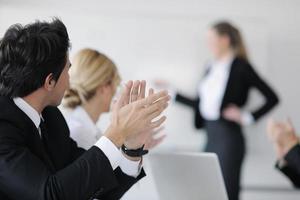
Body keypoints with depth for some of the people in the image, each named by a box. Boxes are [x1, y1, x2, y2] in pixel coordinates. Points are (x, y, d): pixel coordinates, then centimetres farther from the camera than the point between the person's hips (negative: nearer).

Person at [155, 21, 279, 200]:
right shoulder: (211, 67, 13)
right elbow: (201, 104, 18)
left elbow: (272, 98, -8)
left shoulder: (241, 66, -7)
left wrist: (248, 117, -12)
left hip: (228, 137, -7)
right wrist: (172, 93, 19)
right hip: (211, 136, 7)